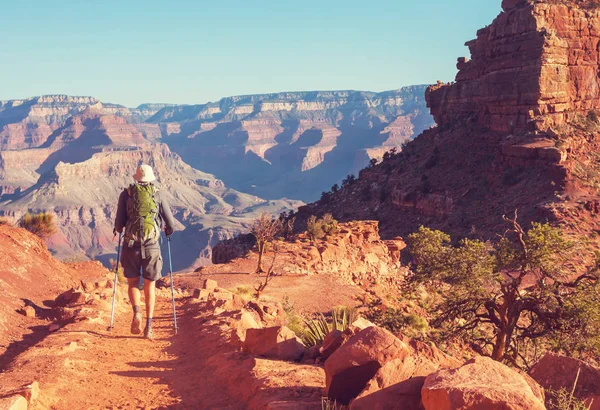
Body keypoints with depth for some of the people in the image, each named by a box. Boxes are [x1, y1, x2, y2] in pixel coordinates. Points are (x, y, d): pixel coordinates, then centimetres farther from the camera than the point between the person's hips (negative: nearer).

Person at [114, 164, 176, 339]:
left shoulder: (126, 194, 6)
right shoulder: (158, 195, 7)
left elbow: (119, 224, 2)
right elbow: (171, 225, 7)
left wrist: (119, 229, 26)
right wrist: (168, 232, 30)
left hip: (131, 245, 0)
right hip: (152, 246, 0)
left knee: (133, 283, 15)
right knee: (150, 286, 12)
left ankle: (136, 312, -12)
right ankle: (149, 326, 5)